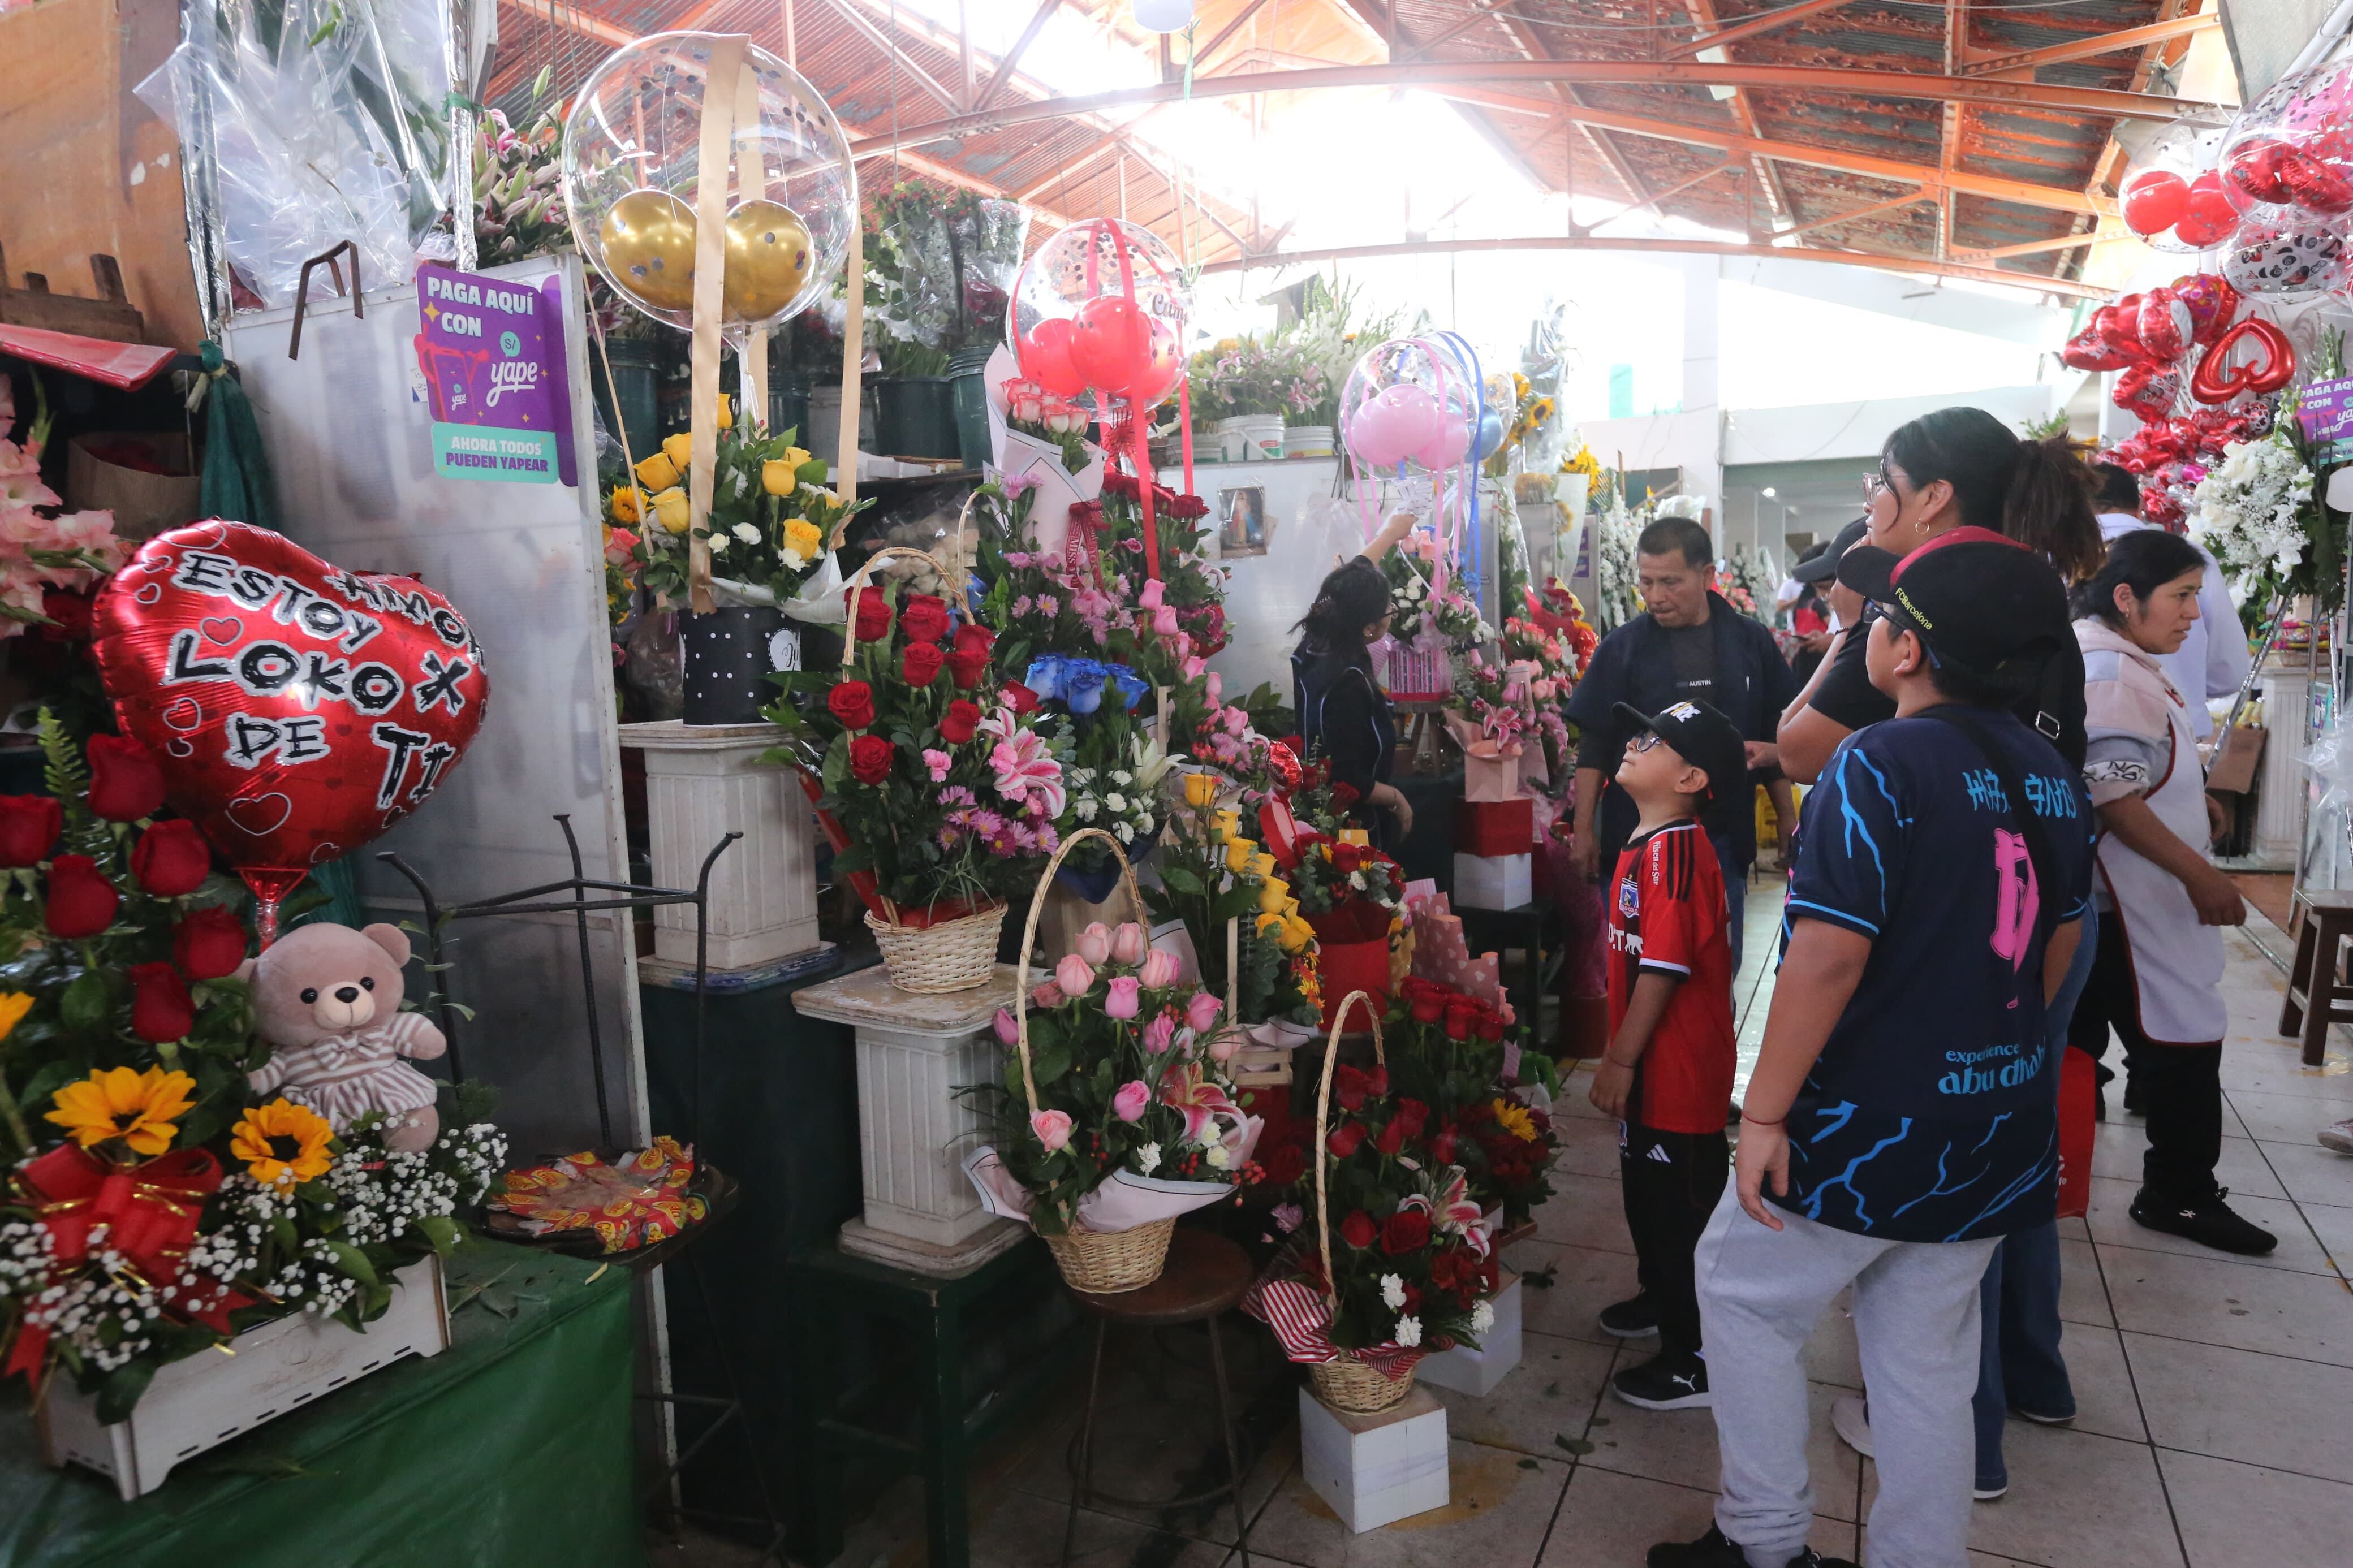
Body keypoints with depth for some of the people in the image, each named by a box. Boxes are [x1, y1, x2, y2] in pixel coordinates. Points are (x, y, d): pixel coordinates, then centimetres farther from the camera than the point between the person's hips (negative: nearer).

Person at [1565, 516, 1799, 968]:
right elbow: (1594, 748, -2)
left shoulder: (1752, 642, 2)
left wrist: (1772, 751, -6)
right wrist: (1584, 829, -4)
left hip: (1724, 835, 2)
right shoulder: (1622, 647, -3)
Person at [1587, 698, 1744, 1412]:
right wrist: (1622, 1057, 20)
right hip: (1654, 1065, 10)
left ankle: (1696, 1360, 17)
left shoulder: (1671, 851, -24)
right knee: (1648, 1191, 25)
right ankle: (1662, 1299, 45)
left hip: (1677, 1069, -10)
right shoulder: (1649, 843, 8)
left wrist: (1619, 1061, -21)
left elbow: (1663, 968, -27)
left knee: (1679, 1207, 3)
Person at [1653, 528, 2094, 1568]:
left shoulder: (1880, 766, -20)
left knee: (1743, 1295, 13)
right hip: (1996, 1132, 7)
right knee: (1928, 1361, 18)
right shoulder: (2053, 777, 4)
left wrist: (1763, 1112, -18)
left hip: (1871, 1129, -7)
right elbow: (2059, 944, 14)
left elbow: (1830, 952, -25)